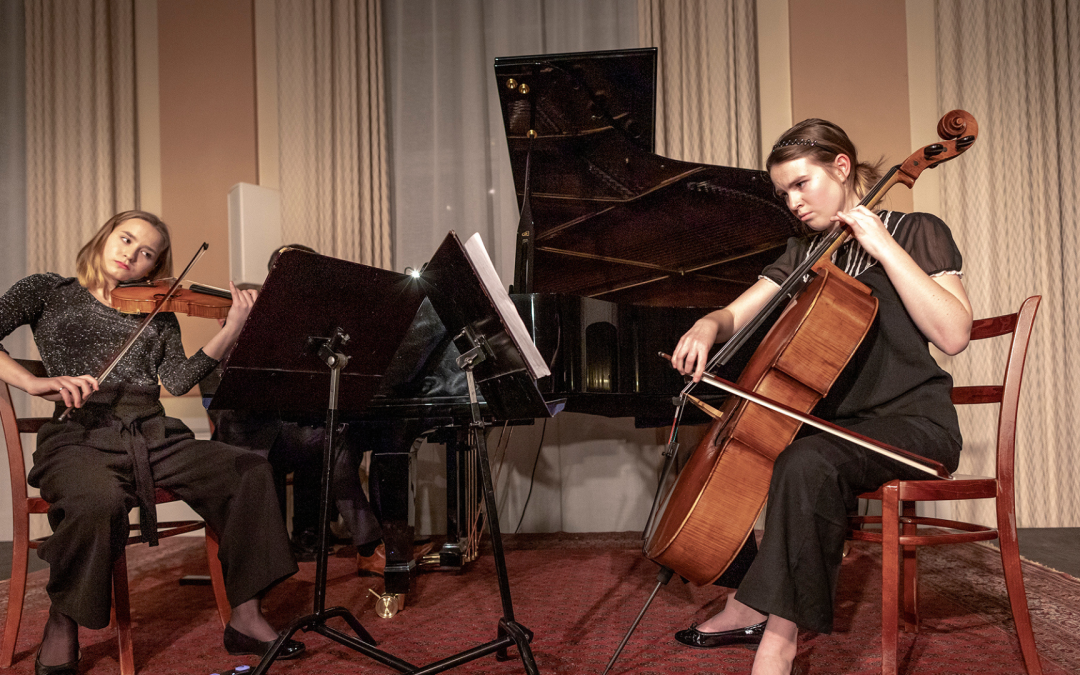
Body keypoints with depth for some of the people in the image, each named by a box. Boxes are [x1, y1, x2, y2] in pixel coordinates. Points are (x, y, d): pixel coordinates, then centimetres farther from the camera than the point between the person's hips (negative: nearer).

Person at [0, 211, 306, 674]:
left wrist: (232, 329, -9)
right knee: (99, 501, -38)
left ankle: (245, 621, -12)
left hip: (154, 436, 4)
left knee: (248, 472, -19)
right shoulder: (47, 291, 13)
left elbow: (177, 380, 2)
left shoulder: (157, 314, 17)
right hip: (80, 437, -3)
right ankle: (61, 629, -10)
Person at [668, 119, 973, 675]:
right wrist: (708, 327, -16)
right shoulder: (806, 253, 13)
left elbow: (952, 334, -19)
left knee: (806, 463, -35)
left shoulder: (916, 232, -5)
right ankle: (746, 605, 3)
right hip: (836, 418, 7)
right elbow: (737, 314, 8)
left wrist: (884, 247, -20)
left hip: (912, 422, -7)